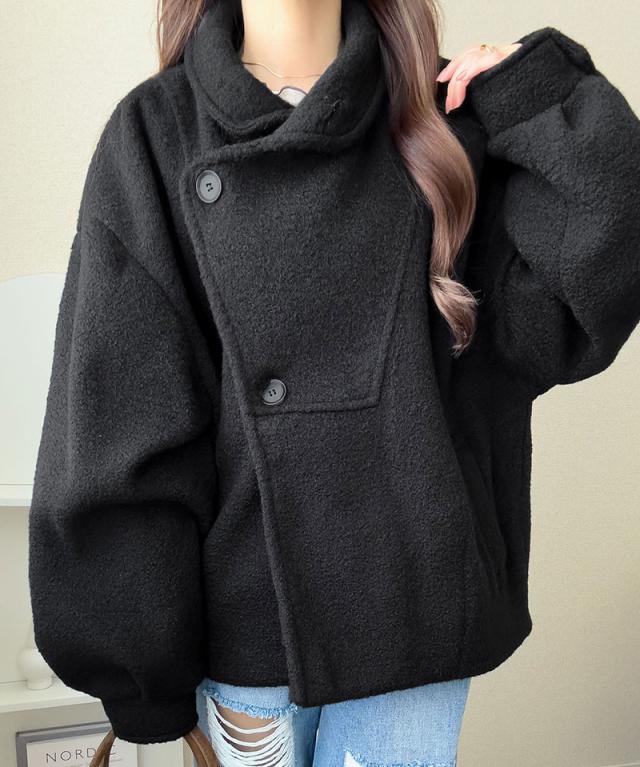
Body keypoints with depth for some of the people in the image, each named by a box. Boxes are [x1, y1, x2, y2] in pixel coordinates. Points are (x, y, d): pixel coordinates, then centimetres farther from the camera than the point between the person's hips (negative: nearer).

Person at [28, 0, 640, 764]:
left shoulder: (449, 115, 0)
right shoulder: (154, 138, -5)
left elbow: (565, 323, -7)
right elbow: (113, 439, -7)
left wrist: (541, 99, -11)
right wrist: (144, 673, -5)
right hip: (246, 612, -1)